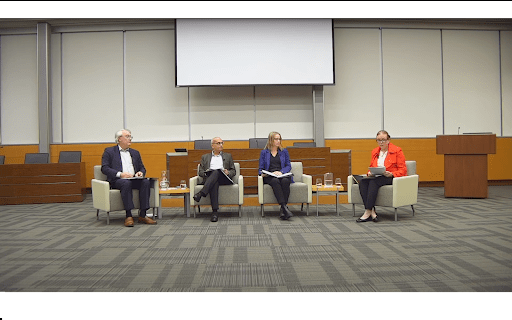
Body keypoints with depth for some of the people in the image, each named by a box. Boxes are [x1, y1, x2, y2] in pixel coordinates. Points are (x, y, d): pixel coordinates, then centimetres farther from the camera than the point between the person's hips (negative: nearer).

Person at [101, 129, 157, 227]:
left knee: (145, 182, -28)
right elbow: (104, 168, -2)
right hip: (117, 180, -4)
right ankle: (128, 216, -37)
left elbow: (142, 168, 24)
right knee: (126, 183, -38)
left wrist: (141, 172, -2)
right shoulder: (109, 151, 11)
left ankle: (142, 215, -29)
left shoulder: (135, 153, 26)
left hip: (133, 179, 4)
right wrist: (120, 174, -17)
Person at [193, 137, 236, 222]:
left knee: (216, 171, -36)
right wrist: (206, 173, -8)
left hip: (224, 179, 0)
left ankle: (201, 193, -48)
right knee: (214, 183, -40)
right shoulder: (205, 157, 27)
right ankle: (215, 211, -48)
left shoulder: (228, 156, 28)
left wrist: (228, 173, -4)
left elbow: (233, 171, 20)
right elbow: (200, 172, 16)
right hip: (209, 178, 0)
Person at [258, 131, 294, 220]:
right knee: (275, 181, -38)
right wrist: (262, 173, -12)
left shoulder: (284, 151, 19)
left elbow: (288, 166, 11)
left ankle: (282, 210, -39)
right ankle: (285, 207, -47)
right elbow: (261, 168, 12)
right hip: (269, 177, -1)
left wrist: (281, 171, -9)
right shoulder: (264, 152, 16)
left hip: (282, 175, 1)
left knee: (285, 181, -36)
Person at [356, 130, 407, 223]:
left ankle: (368, 212, -36)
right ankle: (372, 212, -37)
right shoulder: (374, 151, 17)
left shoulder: (397, 150, 2)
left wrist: (391, 174, -20)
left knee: (374, 181, -35)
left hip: (392, 177, -5)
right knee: (362, 182, -27)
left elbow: (402, 170, -2)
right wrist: (370, 172, -2)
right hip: (376, 177, 5)